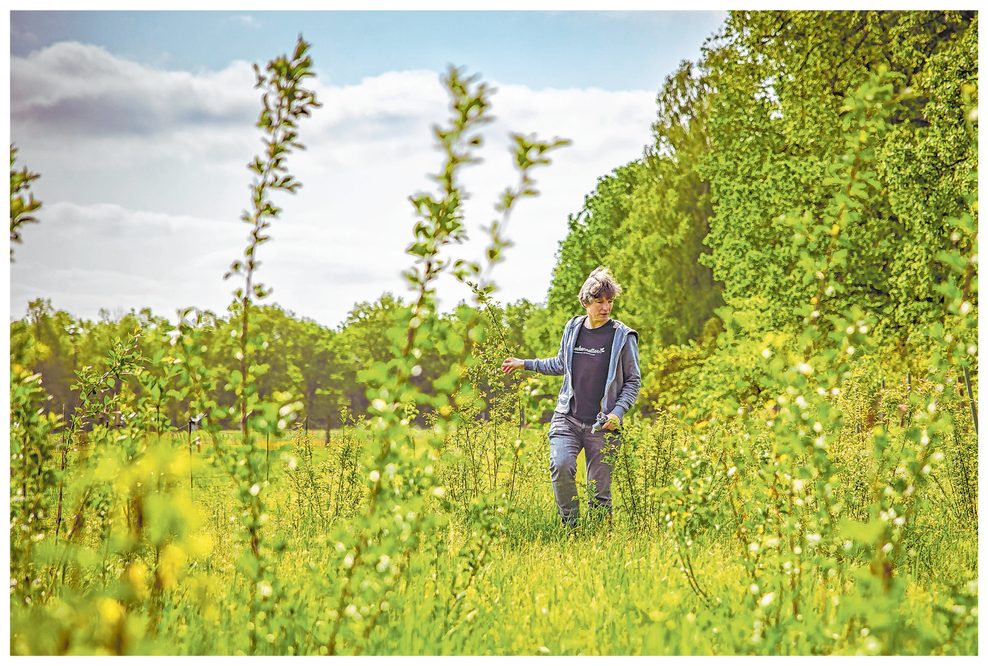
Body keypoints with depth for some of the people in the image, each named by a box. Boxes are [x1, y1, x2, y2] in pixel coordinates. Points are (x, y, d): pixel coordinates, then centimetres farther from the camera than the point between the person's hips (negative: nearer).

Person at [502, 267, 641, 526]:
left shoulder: (623, 337, -2)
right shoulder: (573, 328, 8)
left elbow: (633, 381, 3)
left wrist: (618, 412, -11)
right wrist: (525, 364, 25)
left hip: (602, 425, -2)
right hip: (567, 418, 2)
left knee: (599, 489, -2)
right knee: (560, 466, -21)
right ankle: (570, 525, -5)